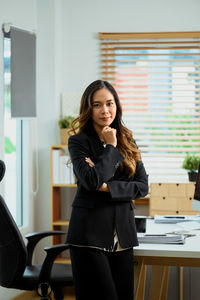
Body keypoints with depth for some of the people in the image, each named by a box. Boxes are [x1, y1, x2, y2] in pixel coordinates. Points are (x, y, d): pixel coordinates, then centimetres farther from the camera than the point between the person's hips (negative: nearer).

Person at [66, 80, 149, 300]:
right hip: (89, 234, -4)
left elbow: (142, 186, 3)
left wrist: (107, 186, -10)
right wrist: (111, 147, -8)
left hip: (123, 234, 4)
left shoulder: (127, 141, 11)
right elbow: (92, 180, -18)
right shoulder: (78, 142, -2)